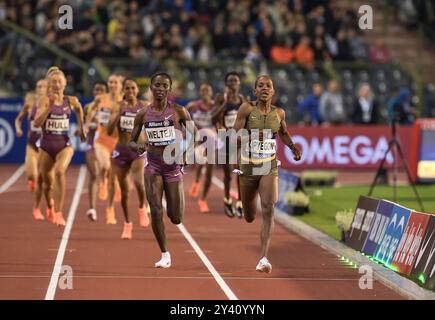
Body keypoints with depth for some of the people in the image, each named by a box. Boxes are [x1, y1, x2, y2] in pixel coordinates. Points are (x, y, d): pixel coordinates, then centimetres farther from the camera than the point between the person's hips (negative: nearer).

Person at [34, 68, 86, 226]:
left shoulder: (71, 101, -1)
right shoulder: (45, 100, -9)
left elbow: (79, 109, 24)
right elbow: (37, 123, -22)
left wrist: (81, 127, 23)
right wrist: (50, 105, -28)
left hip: (64, 145, 0)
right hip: (46, 146, 0)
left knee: (59, 171, -29)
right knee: (46, 181, 13)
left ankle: (59, 213, -27)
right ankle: (50, 206, 48)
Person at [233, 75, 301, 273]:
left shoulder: (279, 113, 3)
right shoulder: (247, 109, -7)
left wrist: (292, 146, 6)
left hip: (269, 168, 1)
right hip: (248, 167, -1)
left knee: (268, 210, -19)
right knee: (250, 218, 13)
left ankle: (264, 258, -19)